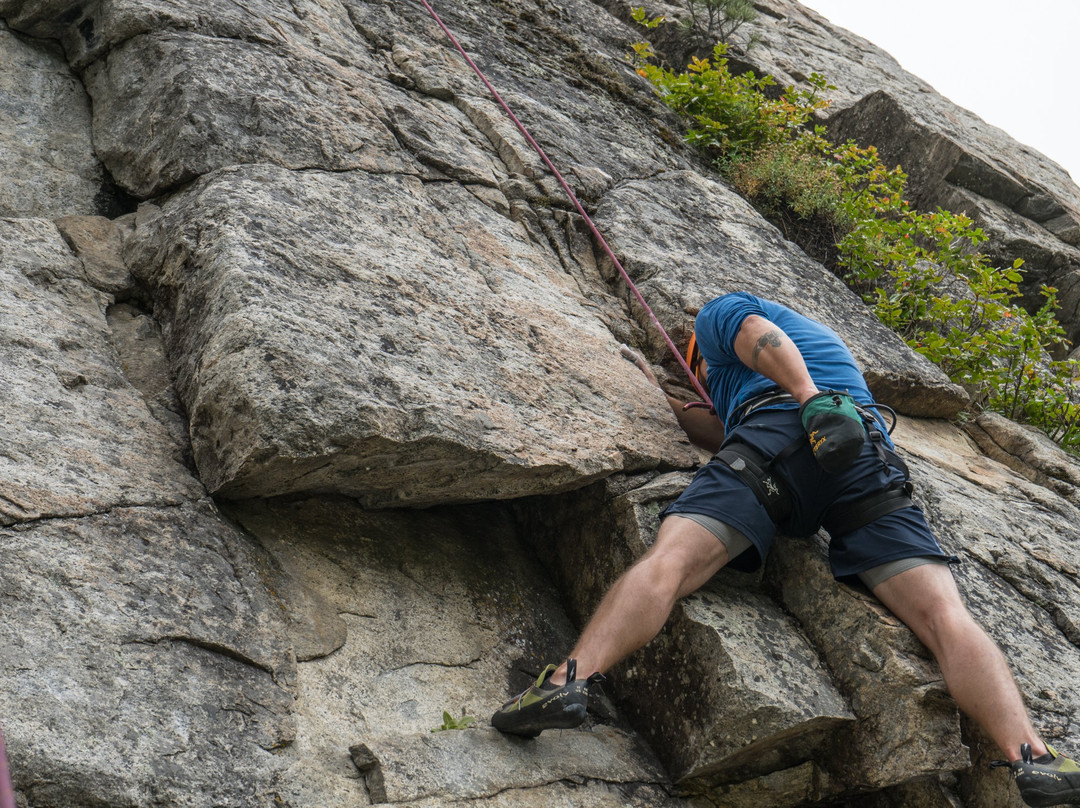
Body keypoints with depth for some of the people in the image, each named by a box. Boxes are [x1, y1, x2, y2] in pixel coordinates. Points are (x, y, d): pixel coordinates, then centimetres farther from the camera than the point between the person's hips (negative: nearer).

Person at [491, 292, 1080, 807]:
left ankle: (570, 679, -39)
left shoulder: (718, 312, 30)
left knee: (666, 561, -19)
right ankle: (1031, 760, -28)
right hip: (869, 449, 5)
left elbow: (760, 336, 3)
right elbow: (729, 436, 43)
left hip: (781, 427, -5)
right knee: (944, 616, -11)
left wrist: (810, 397, -13)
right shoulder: (816, 332, 49)